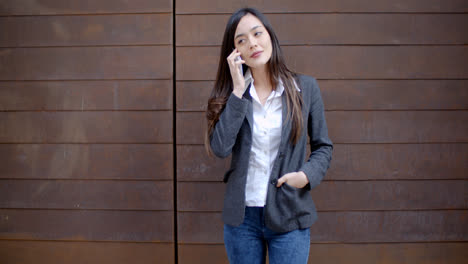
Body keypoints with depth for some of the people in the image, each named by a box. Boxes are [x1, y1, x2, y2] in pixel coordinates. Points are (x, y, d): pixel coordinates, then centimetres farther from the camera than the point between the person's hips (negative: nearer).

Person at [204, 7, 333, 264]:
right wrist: (238, 91, -14)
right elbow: (220, 148, -14)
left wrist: (307, 175, -13)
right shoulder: (230, 93, 2)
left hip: (288, 217, -1)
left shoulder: (306, 87, -1)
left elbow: (323, 147, 6)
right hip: (241, 216, 2)